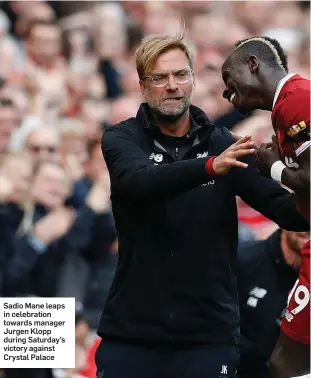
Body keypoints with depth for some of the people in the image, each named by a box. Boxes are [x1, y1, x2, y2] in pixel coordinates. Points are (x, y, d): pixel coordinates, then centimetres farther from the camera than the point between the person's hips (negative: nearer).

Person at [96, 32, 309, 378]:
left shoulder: (222, 144, 5)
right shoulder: (121, 139, 1)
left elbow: (281, 206, -3)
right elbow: (143, 181, -21)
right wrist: (210, 166, -37)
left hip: (208, 333, 1)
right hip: (131, 330, -1)